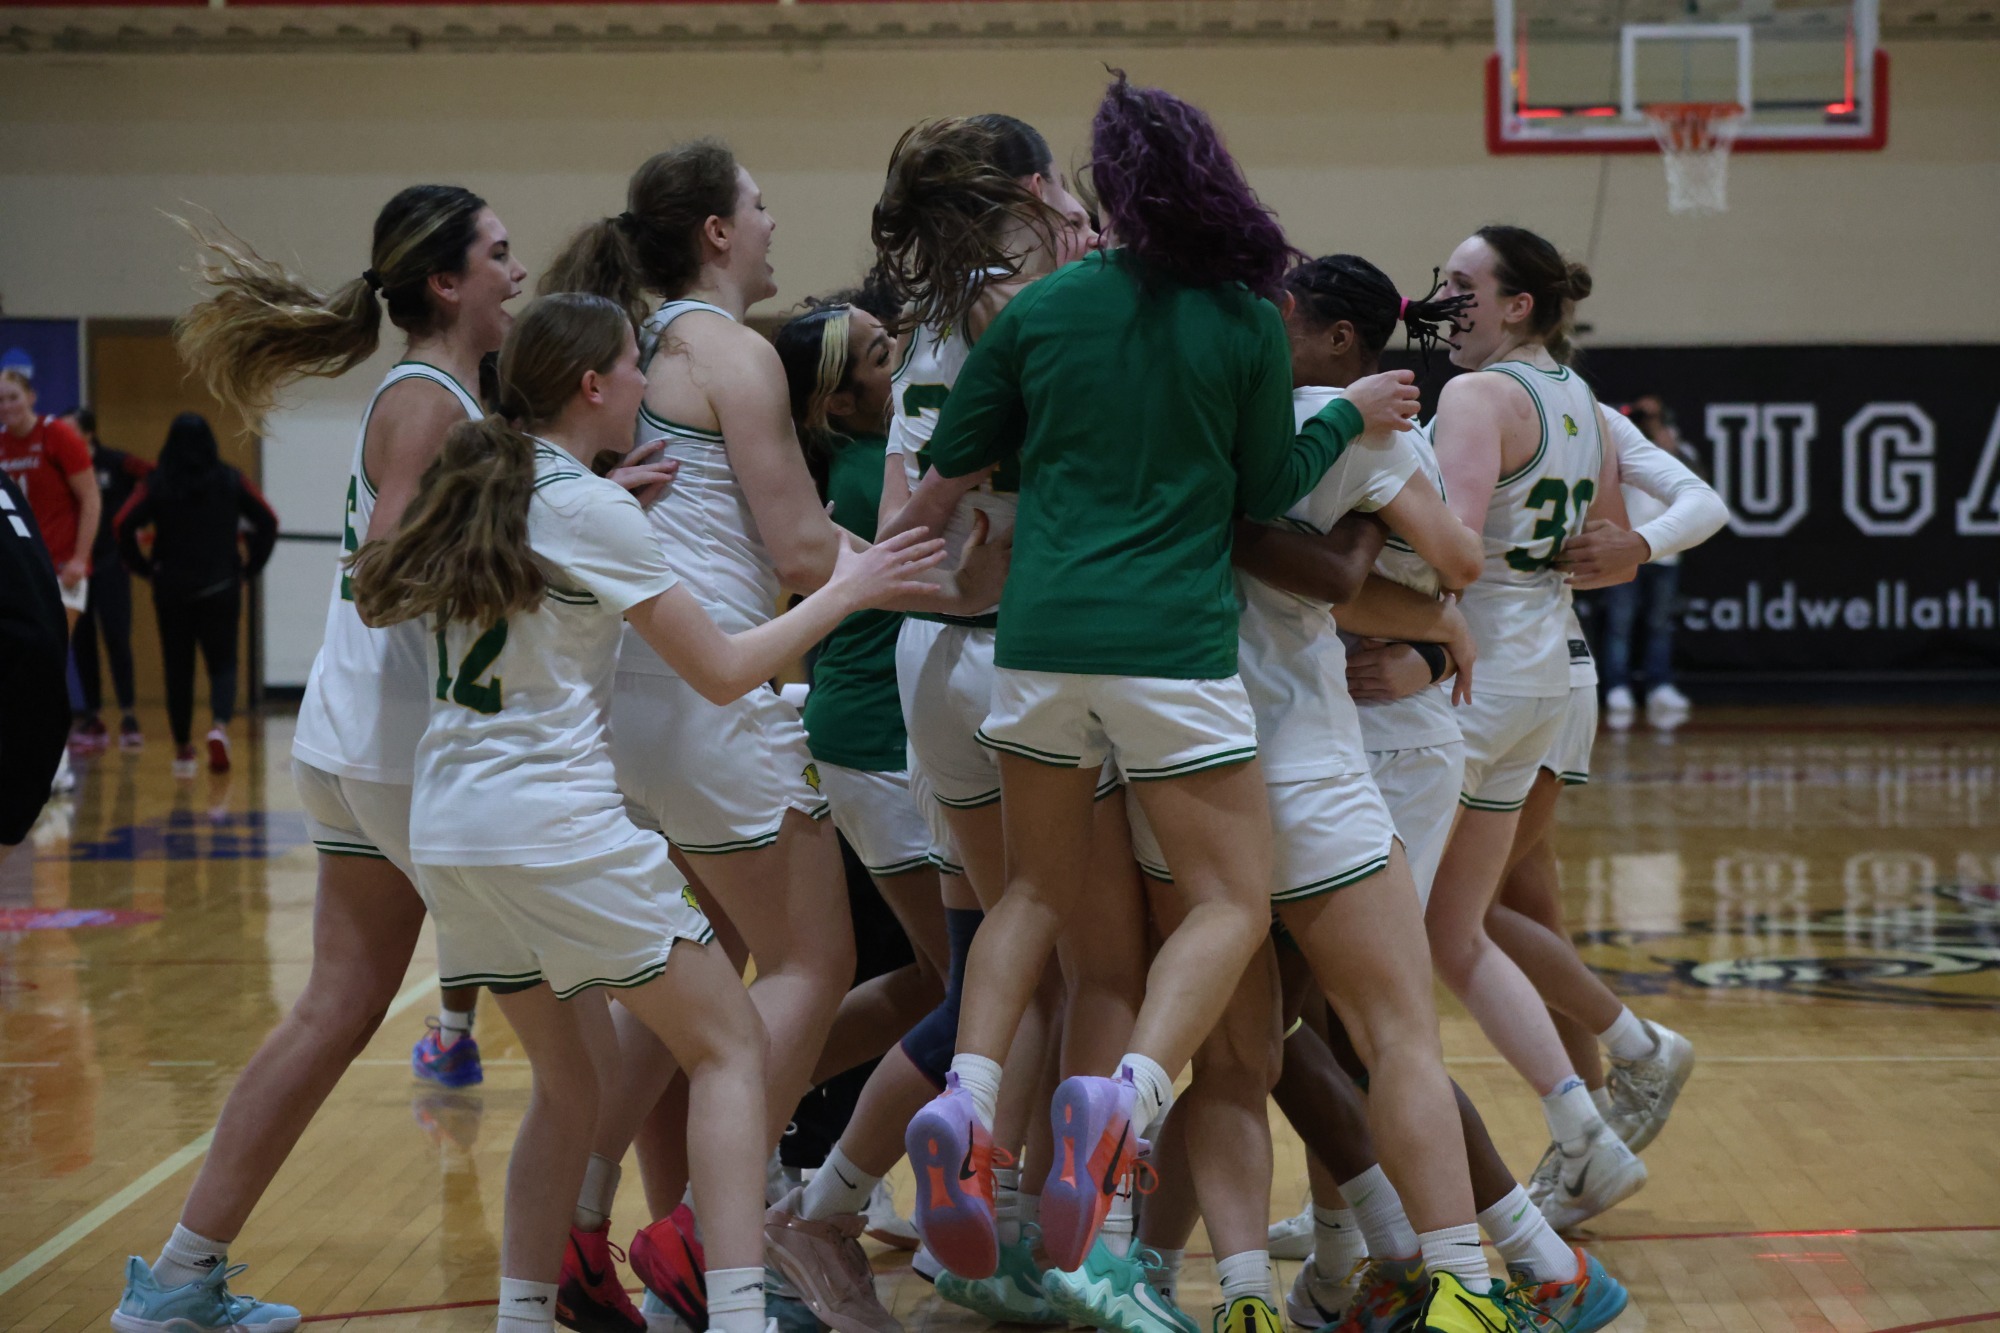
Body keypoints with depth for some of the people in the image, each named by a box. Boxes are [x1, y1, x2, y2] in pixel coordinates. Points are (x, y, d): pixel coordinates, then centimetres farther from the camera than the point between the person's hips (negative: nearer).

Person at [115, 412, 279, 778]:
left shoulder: (156, 484, -3)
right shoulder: (231, 480, 0)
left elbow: (125, 524, -13)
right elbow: (268, 522, -3)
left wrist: (143, 566, -1)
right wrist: (250, 566, 6)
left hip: (171, 589, 0)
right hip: (221, 588, 0)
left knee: (178, 668, 10)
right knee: (222, 664, 4)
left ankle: (183, 748, 16)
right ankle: (219, 725, -23)